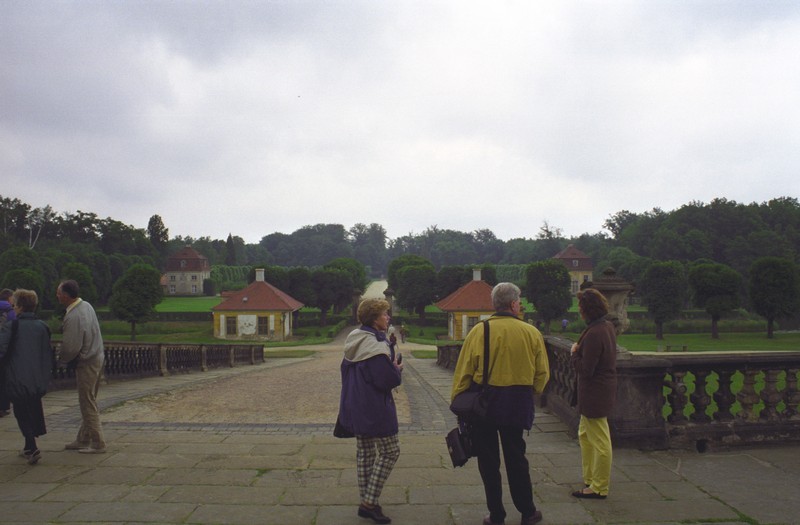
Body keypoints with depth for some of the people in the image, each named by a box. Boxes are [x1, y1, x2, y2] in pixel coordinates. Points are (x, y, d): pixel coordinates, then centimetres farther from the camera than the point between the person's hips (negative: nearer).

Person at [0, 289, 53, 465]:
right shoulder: (42, 327, 6)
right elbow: (49, 353, 9)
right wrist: (47, 374, 16)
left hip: (18, 379, -5)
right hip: (38, 380, 5)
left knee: (22, 413, 3)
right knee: (34, 410, 18)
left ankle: (32, 448, -7)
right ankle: (29, 448, 28)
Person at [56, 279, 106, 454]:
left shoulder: (73, 317, -24)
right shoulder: (87, 306, 5)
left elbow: (71, 347, -22)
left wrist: (61, 359, -1)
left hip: (86, 363, -9)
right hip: (98, 357, 9)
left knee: (88, 405, 0)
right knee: (89, 403, 16)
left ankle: (97, 444, 7)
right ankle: (83, 440, 26)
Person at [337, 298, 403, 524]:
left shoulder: (353, 342, 7)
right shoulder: (377, 346, -22)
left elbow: (345, 370, 18)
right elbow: (388, 380, -24)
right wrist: (397, 369, -2)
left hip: (355, 408, 9)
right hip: (374, 410, -9)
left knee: (364, 452, 15)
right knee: (390, 451, 2)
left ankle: (365, 502, 22)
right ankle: (370, 502, 1)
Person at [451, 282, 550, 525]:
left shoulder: (478, 331, -9)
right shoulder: (531, 332, -5)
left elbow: (464, 371, -7)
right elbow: (542, 373, 2)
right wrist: (531, 392, 19)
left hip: (483, 403, -1)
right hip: (518, 403, 2)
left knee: (488, 460, 10)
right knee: (516, 458, 16)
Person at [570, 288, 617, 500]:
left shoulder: (594, 334, -25)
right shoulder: (608, 326, 6)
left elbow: (585, 369, -23)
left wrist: (574, 353, -7)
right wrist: (579, 351, 5)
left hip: (594, 393, -11)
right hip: (605, 387, 11)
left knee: (600, 441, 2)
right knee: (585, 435, 22)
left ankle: (599, 488, 14)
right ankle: (589, 480, 32)